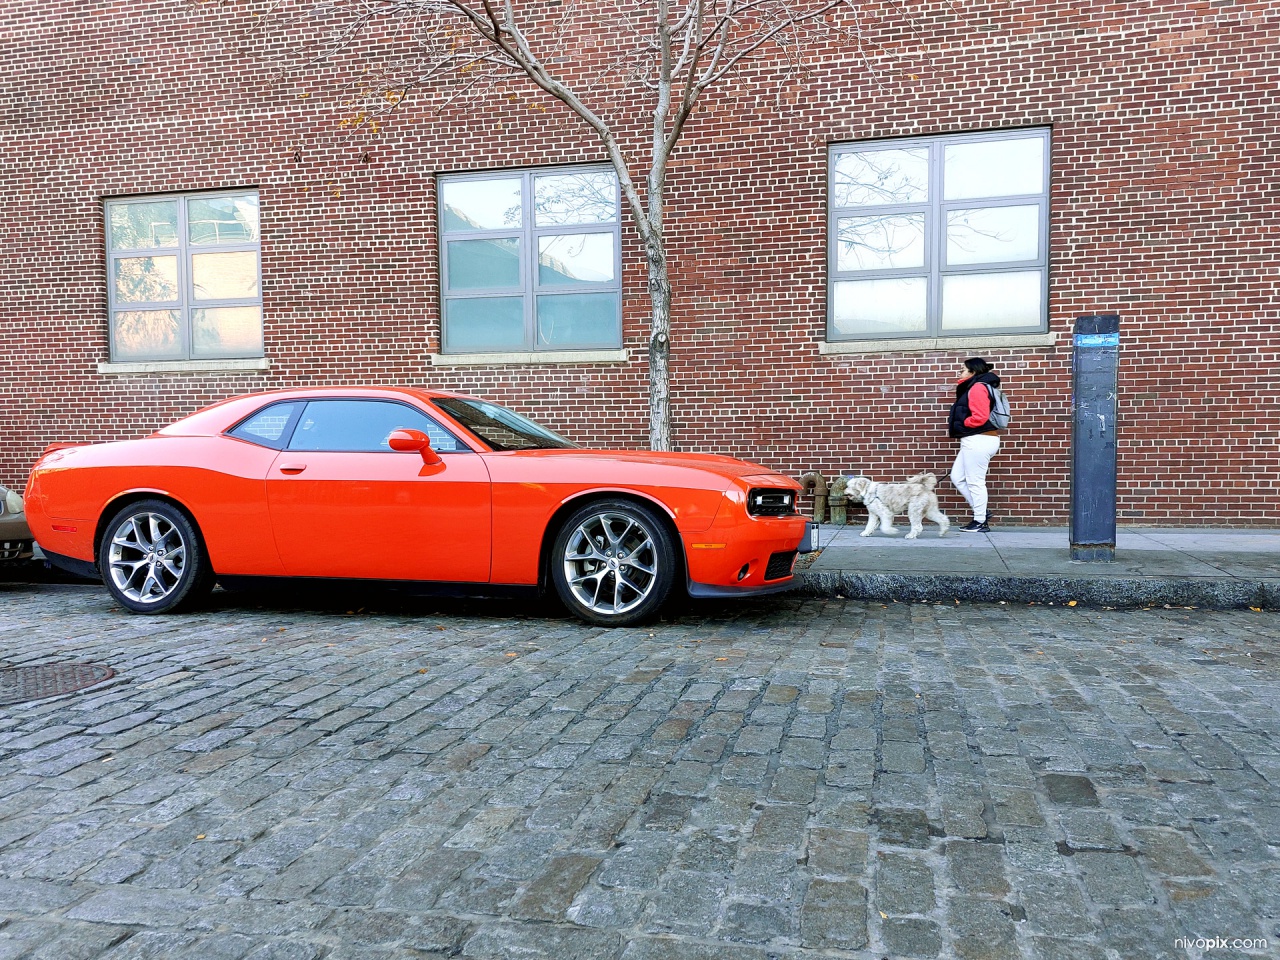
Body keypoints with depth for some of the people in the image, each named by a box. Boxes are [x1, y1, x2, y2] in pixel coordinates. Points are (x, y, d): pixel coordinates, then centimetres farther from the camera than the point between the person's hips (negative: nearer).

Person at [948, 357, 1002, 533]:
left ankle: (980, 522, 4)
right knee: (958, 477, 13)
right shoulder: (972, 387, 19)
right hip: (973, 441, 11)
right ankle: (981, 512, 17)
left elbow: (980, 416, -22)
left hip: (979, 440, -11)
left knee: (975, 482, -4)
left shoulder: (977, 387, -13)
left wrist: (962, 424, -6)